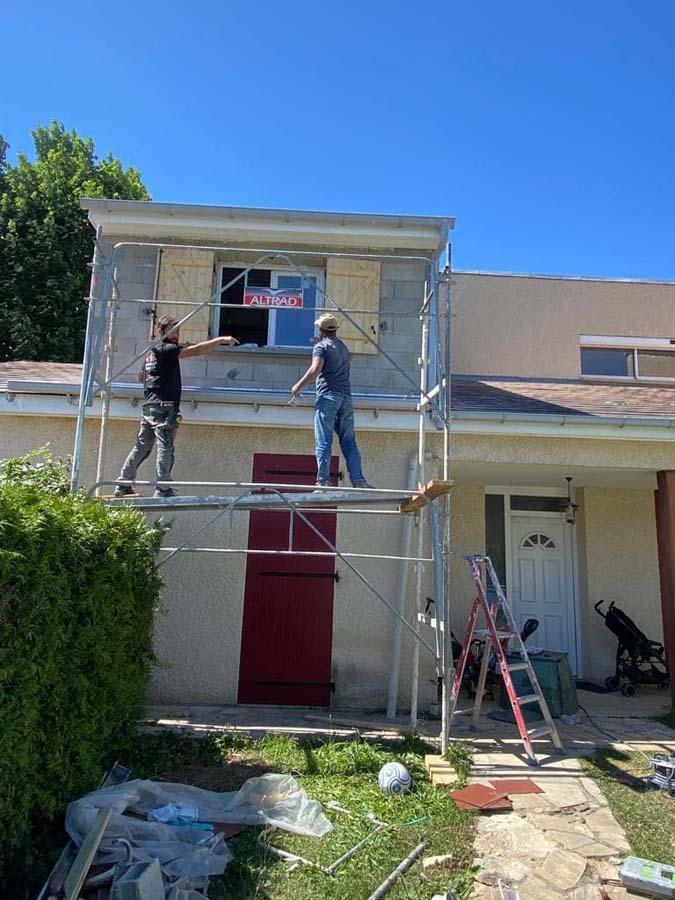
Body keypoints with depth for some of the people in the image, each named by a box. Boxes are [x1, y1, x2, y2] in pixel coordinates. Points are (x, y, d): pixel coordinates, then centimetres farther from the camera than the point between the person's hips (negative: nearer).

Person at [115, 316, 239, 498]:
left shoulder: (151, 352, 21)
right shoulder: (167, 350, -6)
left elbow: (141, 376, 34)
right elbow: (196, 350, -16)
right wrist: (221, 339, -15)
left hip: (149, 406, 9)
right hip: (164, 406, -9)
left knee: (141, 447, 11)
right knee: (165, 447, -8)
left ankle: (123, 485, 15)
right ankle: (163, 489, -10)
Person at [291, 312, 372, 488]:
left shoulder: (321, 346, 1)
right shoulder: (343, 347, 22)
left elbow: (316, 369, -15)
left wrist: (299, 385, -5)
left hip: (328, 396, -6)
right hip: (346, 397, 6)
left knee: (324, 441, -5)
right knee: (349, 441, 5)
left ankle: (323, 480, -8)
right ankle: (358, 480, 0)